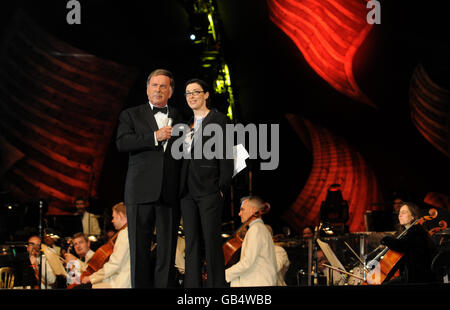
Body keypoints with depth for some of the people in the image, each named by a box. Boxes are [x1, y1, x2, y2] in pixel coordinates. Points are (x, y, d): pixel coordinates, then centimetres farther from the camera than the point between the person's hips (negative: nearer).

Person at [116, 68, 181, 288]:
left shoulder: (179, 118, 16)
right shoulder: (131, 115, 11)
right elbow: (121, 143, -7)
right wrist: (155, 137, -13)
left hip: (170, 193, 2)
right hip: (141, 191, -2)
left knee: (168, 249, 1)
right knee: (139, 247, 0)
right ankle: (140, 286, 3)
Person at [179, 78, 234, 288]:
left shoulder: (219, 120, -2)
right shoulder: (188, 123, 17)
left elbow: (226, 156, -7)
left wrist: (222, 188, -12)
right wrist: (180, 188, 9)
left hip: (209, 190, -6)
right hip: (187, 190, 7)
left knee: (211, 241, -5)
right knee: (191, 241, 6)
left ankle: (216, 284, -2)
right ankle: (192, 285, 9)